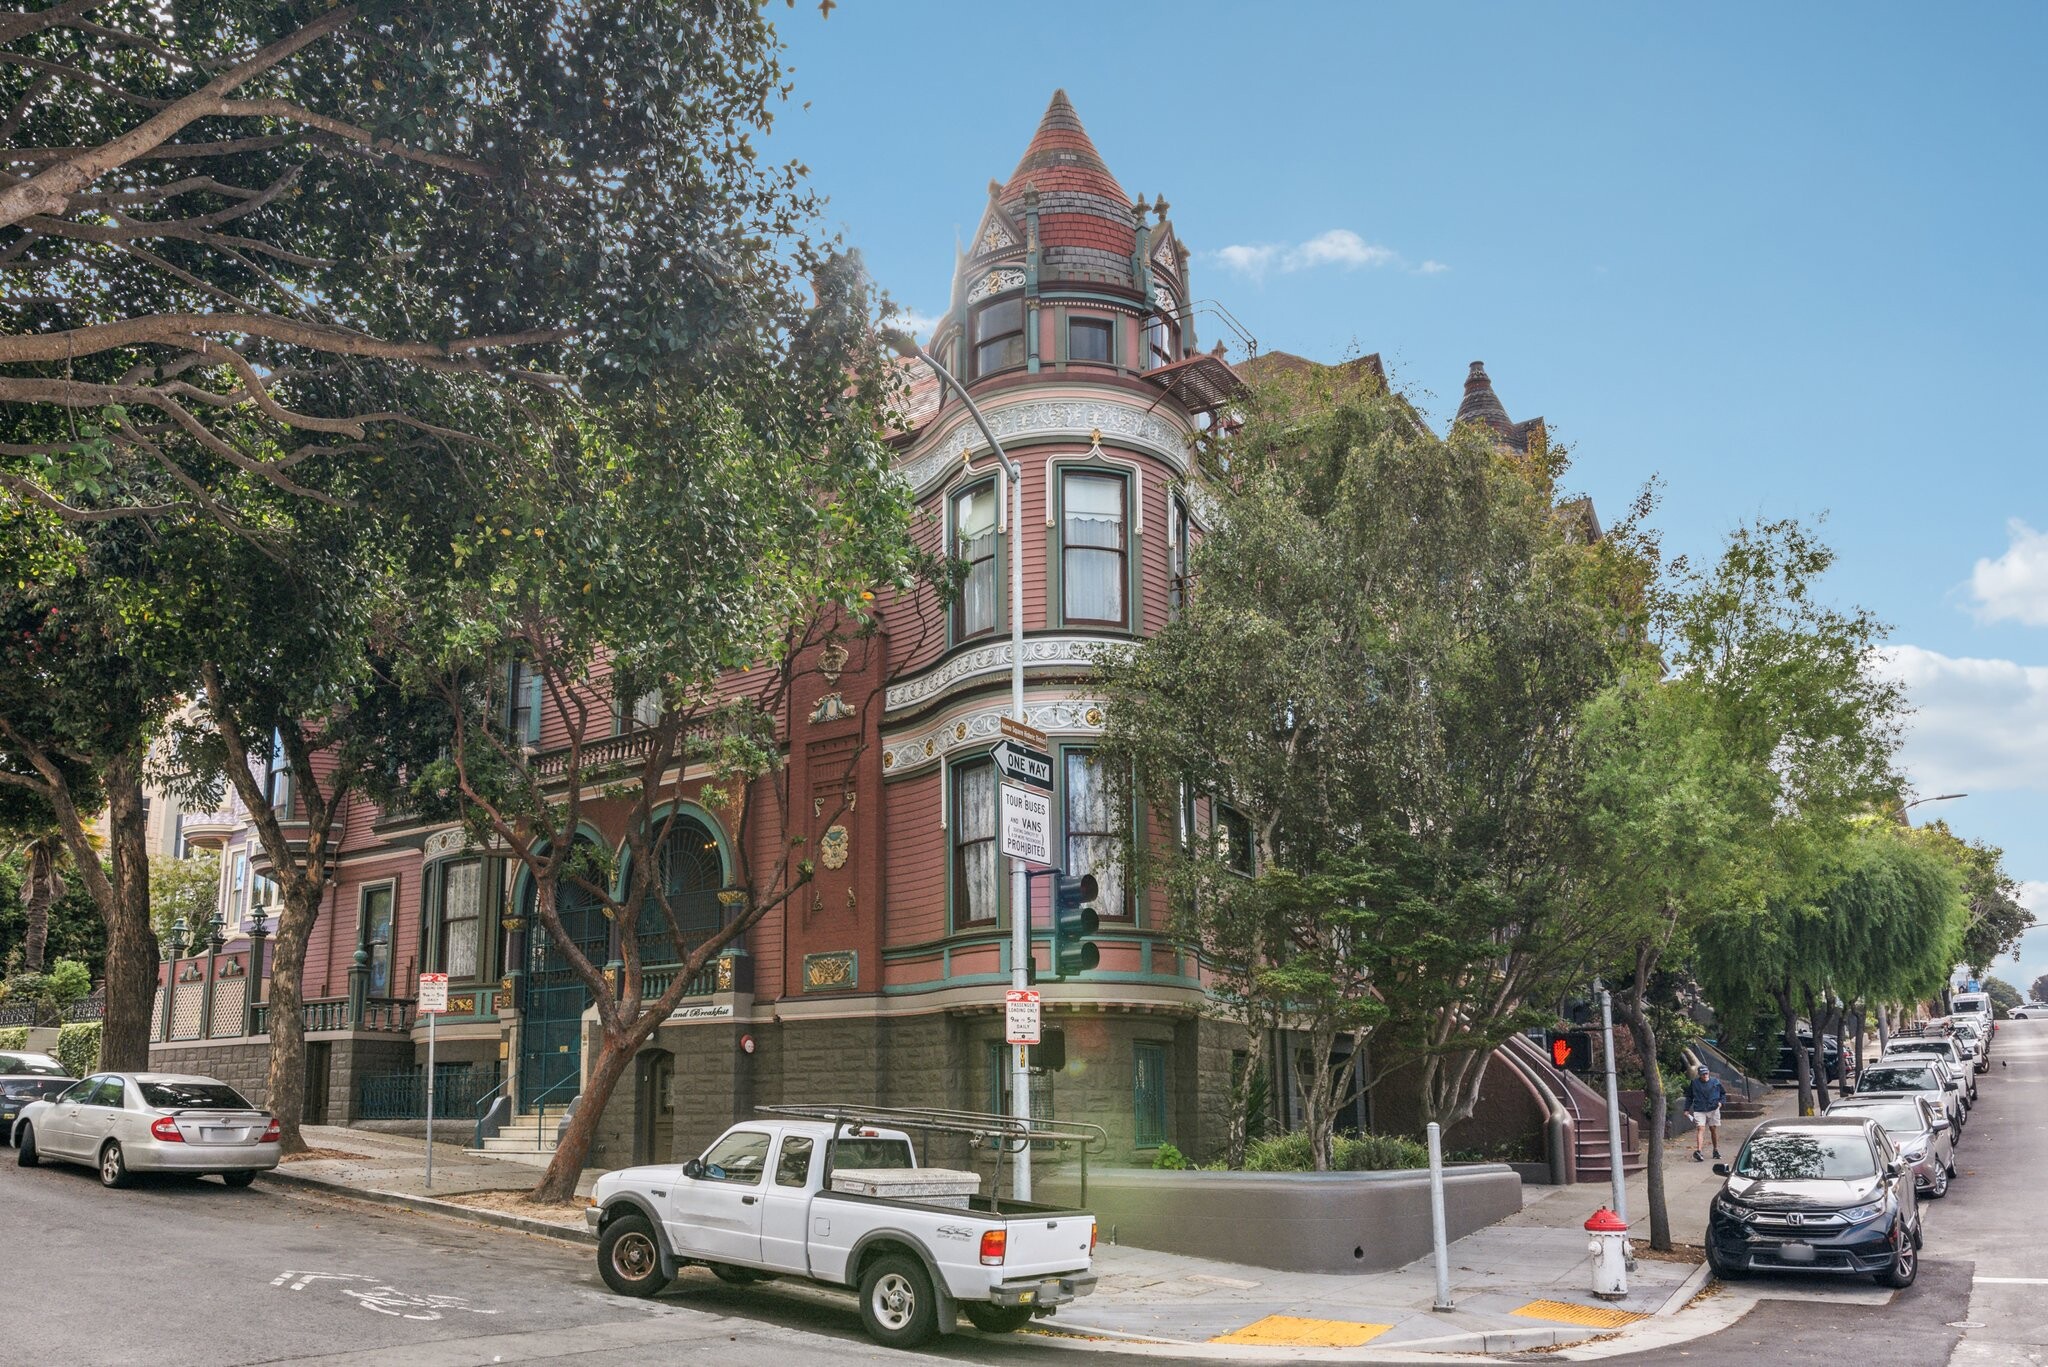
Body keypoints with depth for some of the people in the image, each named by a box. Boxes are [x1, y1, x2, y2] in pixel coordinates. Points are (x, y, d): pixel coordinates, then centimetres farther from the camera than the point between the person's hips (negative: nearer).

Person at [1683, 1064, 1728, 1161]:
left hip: (1713, 1109, 2)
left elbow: (1723, 1093, 17)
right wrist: (1686, 1109, 9)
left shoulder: (1715, 1081, 3)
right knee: (1700, 1129, -15)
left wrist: (1721, 1102, -1)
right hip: (1699, 1110, -2)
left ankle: (1716, 1150, 27)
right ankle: (1697, 1151, -26)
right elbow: (1689, 1097, 12)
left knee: (1714, 1129, 9)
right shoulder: (1694, 1083, 2)